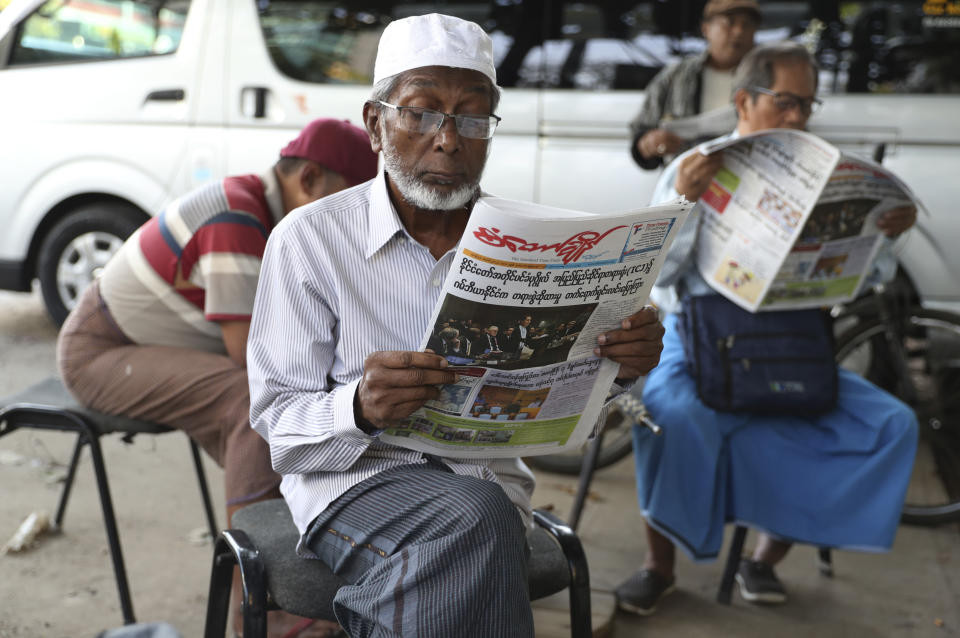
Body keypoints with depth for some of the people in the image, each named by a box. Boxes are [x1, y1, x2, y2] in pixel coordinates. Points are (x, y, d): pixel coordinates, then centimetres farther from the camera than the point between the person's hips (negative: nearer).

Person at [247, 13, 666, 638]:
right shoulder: (309, 239, -3)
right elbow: (277, 423, -6)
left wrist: (617, 365, -14)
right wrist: (359, 411, -28)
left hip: (488, 476, 3)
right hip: (356, 476, -2)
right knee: (477, 518, -32)